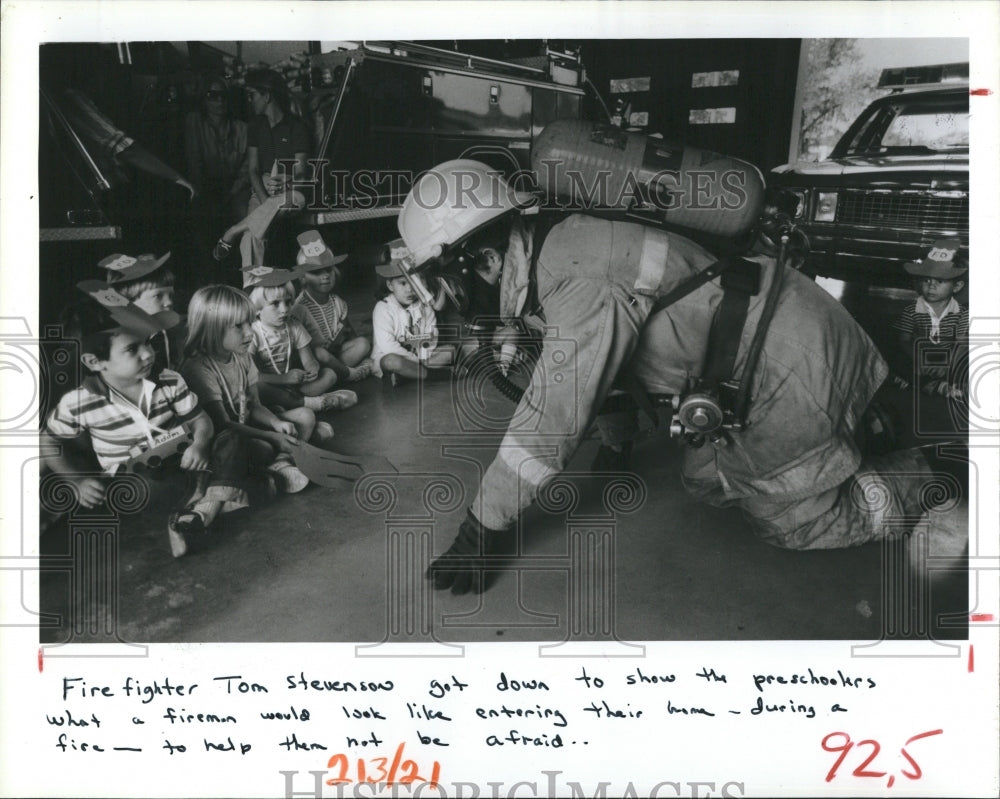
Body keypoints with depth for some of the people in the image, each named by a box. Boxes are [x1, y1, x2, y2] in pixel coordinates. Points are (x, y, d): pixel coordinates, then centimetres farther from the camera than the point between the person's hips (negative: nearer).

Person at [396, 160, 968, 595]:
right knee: (707, 481, 18)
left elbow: (555, 414, -30)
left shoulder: (584, 284, -28)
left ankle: (935, 474, 19)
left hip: (788, 360, -9)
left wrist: (485, 528, -24)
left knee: (803, 524, 2)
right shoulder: (557, 256, 4)